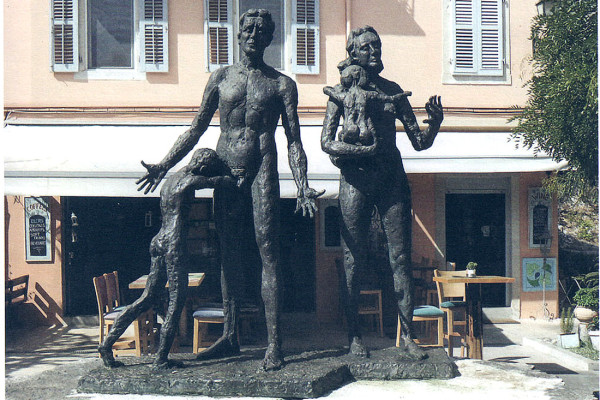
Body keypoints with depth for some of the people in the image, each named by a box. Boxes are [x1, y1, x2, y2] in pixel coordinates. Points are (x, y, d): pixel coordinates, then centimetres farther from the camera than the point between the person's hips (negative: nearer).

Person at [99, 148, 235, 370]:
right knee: (176, 303, 1)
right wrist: (233, 179, 22)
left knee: (148, 298, 14)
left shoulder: (171, 180, 17)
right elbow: (223, 180, 1)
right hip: (175, 244, -9)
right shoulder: (190, 180, -7)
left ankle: (107, 342, 13)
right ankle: (161, 359, 5)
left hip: (159, 241, 9)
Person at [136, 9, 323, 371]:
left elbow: (294, 141, 2)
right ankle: (230, 336, 16)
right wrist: (164, 166, 8)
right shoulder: (221, 78, 13)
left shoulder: (282, 84, 7)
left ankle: (274, 343, -5)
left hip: (262, 172, -3)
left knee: (268, 252, -7)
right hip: (225, 171, 3)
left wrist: (303, 187, -10)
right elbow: (197, 129, 15)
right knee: (229, 255, 7)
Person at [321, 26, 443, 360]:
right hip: (356, 178, -3)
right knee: (354, 260, 0)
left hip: (392, 177, 3)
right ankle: (355, 335, 11)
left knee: (401, 259, 0)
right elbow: (327, 143, -5)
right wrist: (367, 150, -19)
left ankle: (408, 335, 8)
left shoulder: (393, 90, 14)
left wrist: (435, 123, -7)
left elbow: (420, 143, 13)